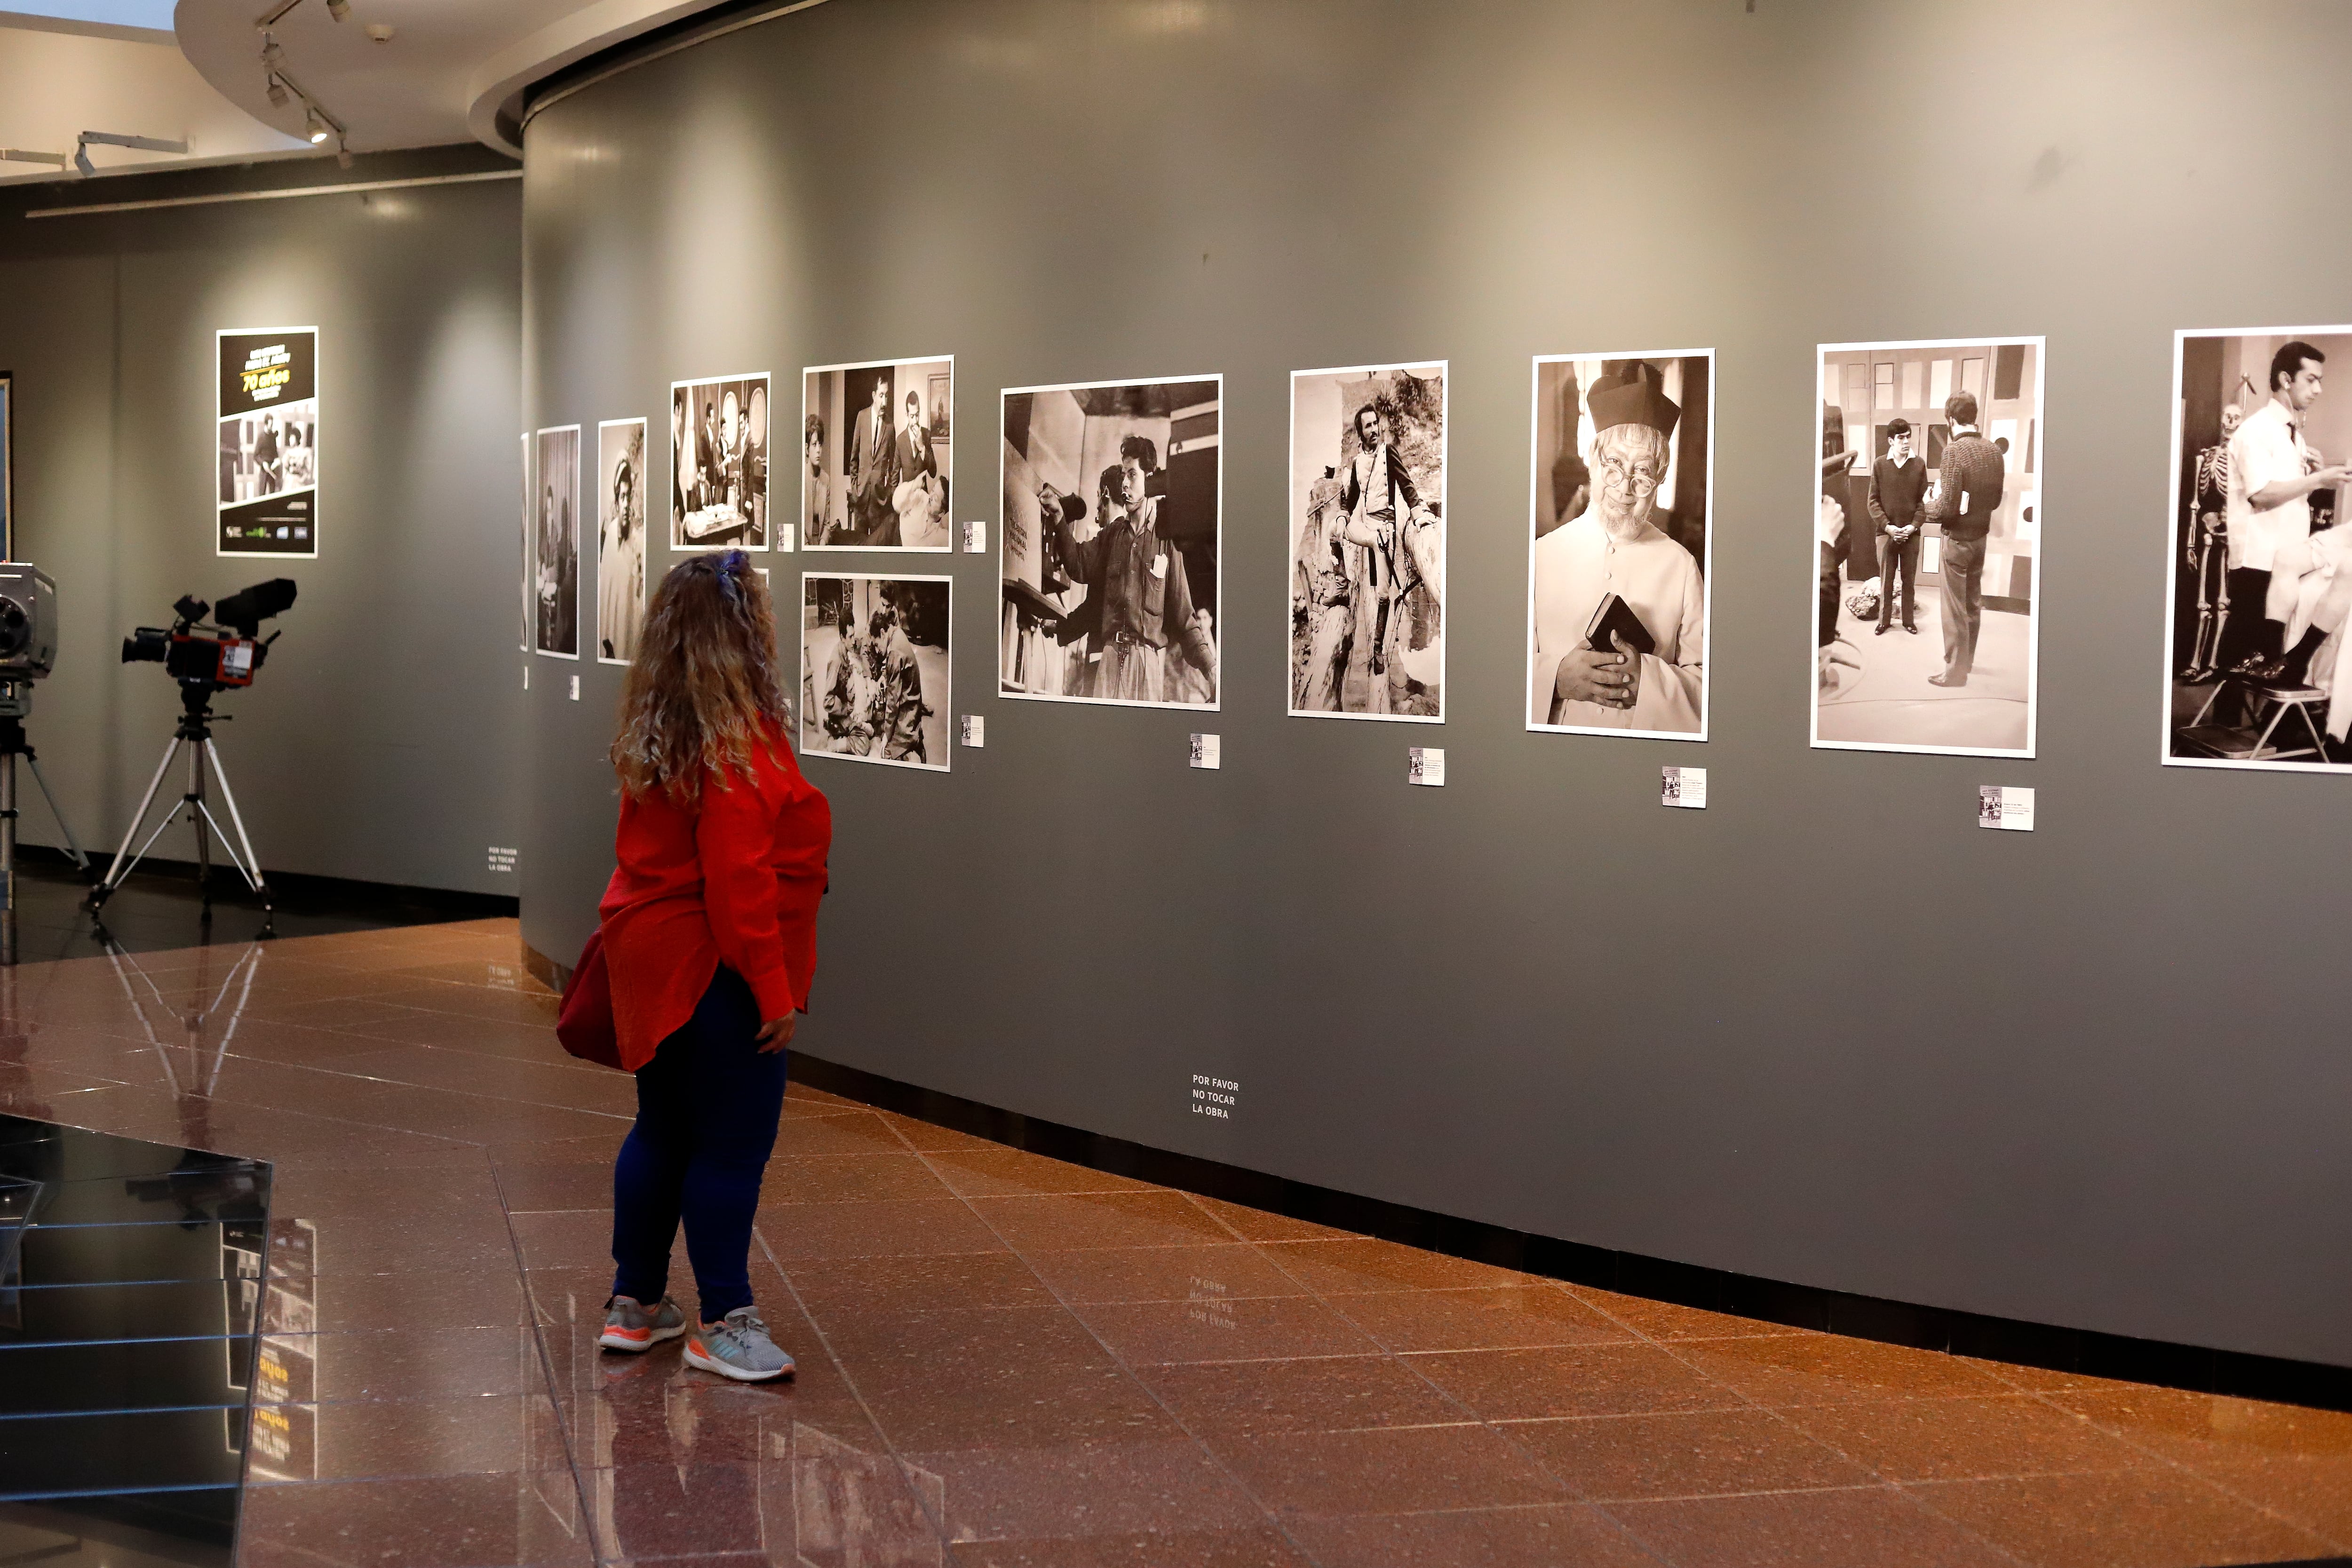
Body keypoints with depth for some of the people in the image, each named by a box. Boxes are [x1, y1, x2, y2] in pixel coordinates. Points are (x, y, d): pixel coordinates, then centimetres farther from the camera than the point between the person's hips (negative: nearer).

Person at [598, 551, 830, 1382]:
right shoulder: (735, 747, -21)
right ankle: (723, 1322, 6)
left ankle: (635, 1303, 27)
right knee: (733, 1143, -1)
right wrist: (773, 990, -19)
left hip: (655, 965, 10)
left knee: (664, 1131, 17)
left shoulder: (659, 738, 9)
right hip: (712, 971, -10)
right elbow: (737, 882, -23)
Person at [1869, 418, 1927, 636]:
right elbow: (1874, 501, -2)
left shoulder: (1919, 465, -1)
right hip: (1886, 533, -1)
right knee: (1886, 579, 7)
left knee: (1909, 580, 9)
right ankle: (1884, 620, 17)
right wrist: (1887, 526, -12)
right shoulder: (1880, 465, -2)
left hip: (1911, 534, 1)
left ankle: (1909, 620, 19)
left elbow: (1924, 500, 1)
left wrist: (1914, 525, -11)